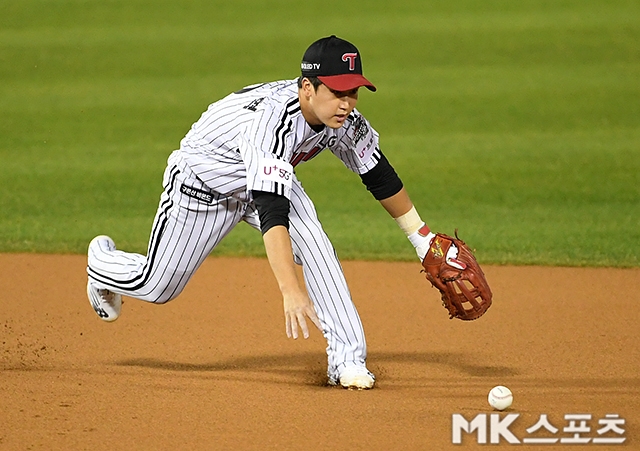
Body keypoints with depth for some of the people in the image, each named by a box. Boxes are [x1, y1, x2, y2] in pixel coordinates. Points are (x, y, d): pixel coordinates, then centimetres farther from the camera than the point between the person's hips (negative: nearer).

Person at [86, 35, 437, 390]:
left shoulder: (346, 120, -22)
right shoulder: (271, 120, -44)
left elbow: (380, 175, -3)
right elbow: (272, 213, -51)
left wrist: (422, 239, 2)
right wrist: (291, 291, -60)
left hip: (272, 179, 5)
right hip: (204, 183, -5)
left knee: (315, 247, -22)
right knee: (156, 288, 6)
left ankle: (347, 359, -18)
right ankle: (102, 260, 39)